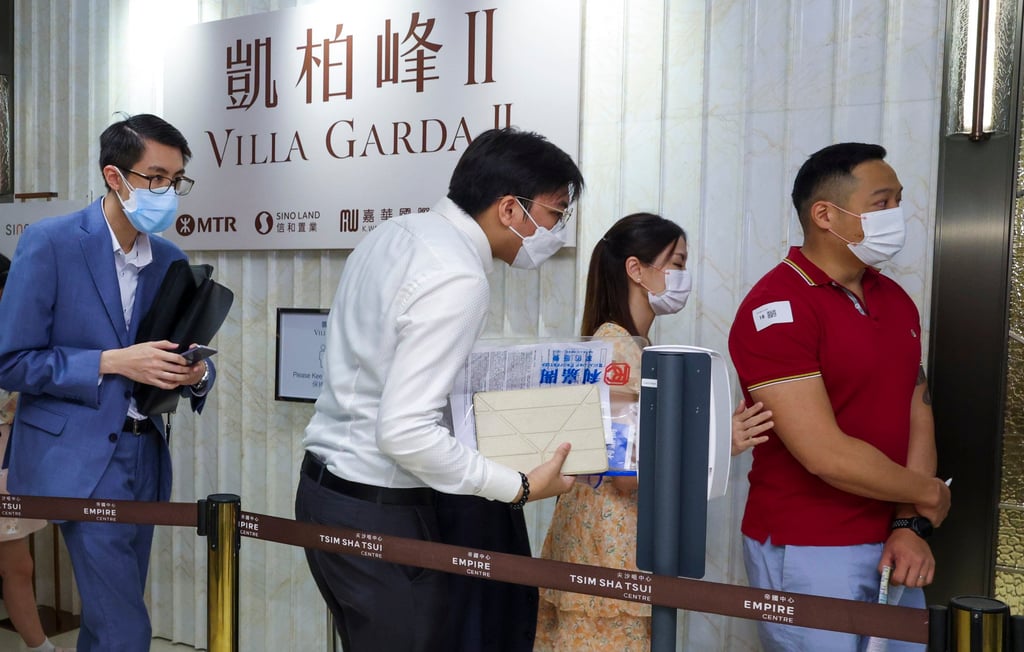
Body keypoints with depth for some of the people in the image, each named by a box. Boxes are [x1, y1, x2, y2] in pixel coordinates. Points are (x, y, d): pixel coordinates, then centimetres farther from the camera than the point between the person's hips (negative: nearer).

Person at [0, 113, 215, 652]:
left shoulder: (170, 260, 7)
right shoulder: (50, 242, -10)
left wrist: (195, 375, -11)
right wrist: (112, 362, -20)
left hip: (145, 459, 6)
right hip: (81, 460, -6)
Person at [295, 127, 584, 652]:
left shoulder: (395, 234, 5)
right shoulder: (457, 279, -23)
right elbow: (404, 431, -27)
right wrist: (520, 488, -19)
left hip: (326, 485, 9)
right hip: (377, 511, -9)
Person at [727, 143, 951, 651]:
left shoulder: (895, 300, 8)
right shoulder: (778, 309, -18)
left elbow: (917, 417, 6)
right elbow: (826, 455, -21)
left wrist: (912, 525, -6)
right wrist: (928, 494, -6)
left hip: (891, 547, 7)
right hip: (806, 553, -7)